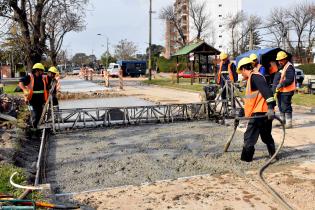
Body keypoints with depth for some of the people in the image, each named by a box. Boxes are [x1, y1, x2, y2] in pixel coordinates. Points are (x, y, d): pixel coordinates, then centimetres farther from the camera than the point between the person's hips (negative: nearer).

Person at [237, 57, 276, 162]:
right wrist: (243, 112, 36)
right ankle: (273, 154, 29)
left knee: (249, 137, -2)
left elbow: (266, 91, -25)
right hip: (262, 113, 10)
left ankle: (246, 158, 6)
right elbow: (251, 98, 30)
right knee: (266, 136, 19)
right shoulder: (251, 79, 21)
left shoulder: (254, 76, -11)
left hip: (260, 113, -10)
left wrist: (270, 107, -34)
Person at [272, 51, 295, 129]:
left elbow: (290, 79, -22)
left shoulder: (289, 67, -14)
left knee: (286, 107, -8)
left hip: (286, 91, -10)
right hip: (280, 90, 10)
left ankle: (289, 123, -1)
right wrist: (275, 86, 13)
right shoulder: (280, 67, 17)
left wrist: (281, 84, -25)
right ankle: (282, 121, 30)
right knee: (281, 106, 17)